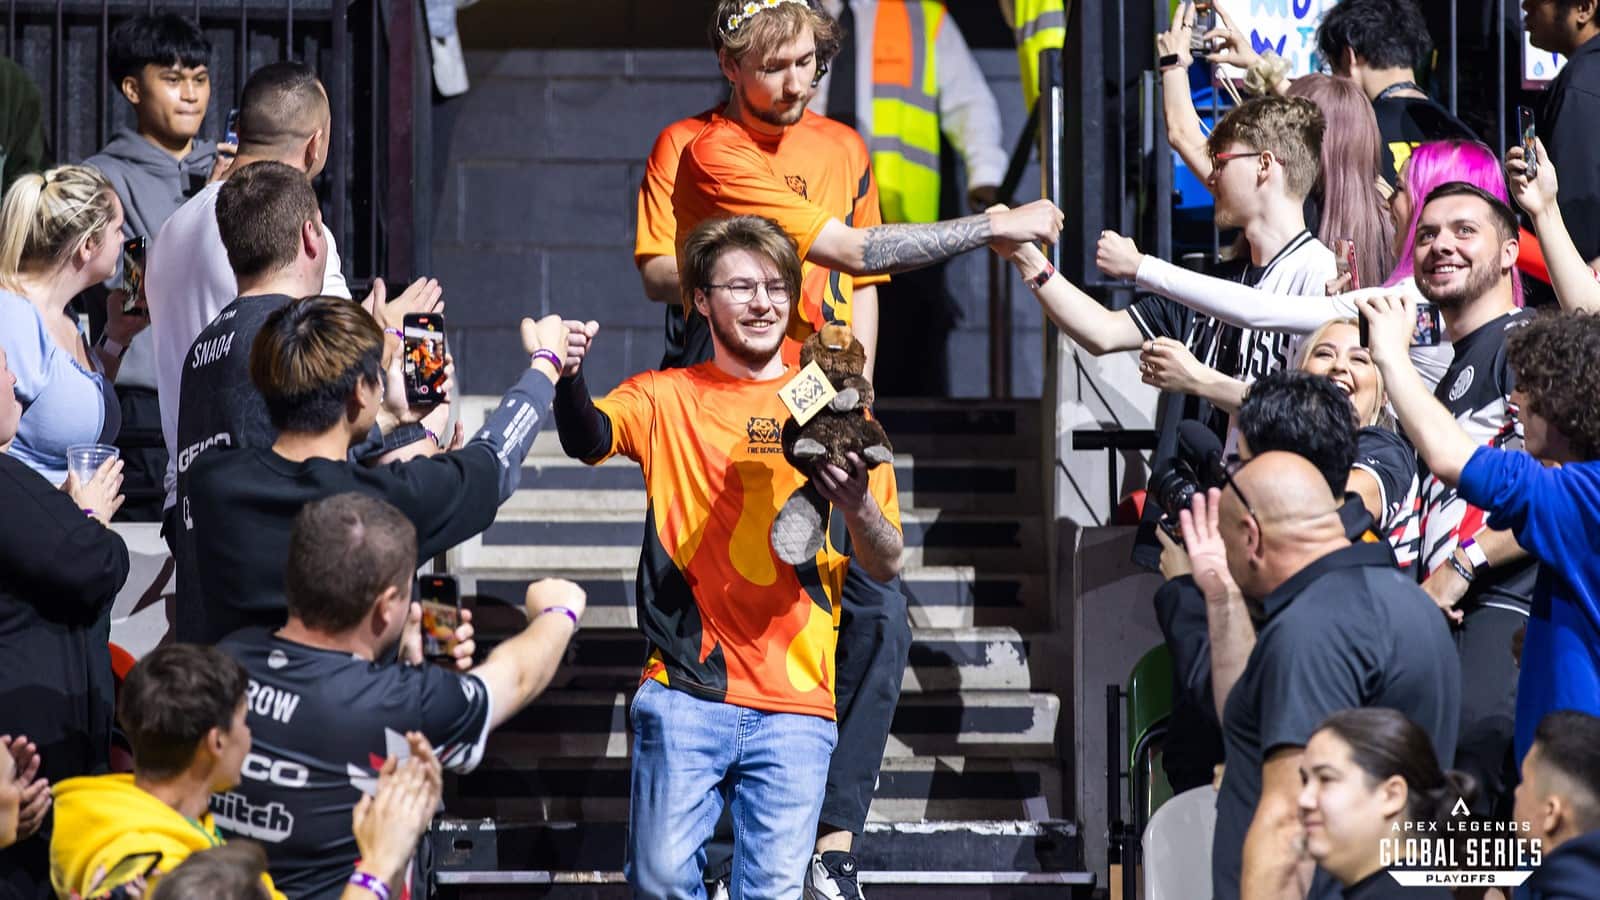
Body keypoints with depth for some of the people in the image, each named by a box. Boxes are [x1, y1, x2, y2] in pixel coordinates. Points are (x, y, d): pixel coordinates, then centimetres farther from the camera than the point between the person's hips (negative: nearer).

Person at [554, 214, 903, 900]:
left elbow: (885, 567, 4)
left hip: (796, 703, 1)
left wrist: (858, 509, -18)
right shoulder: (666, 399, 10)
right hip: (684, 692, 0)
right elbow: (590, 439, -11)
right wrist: (570, 378, -32)